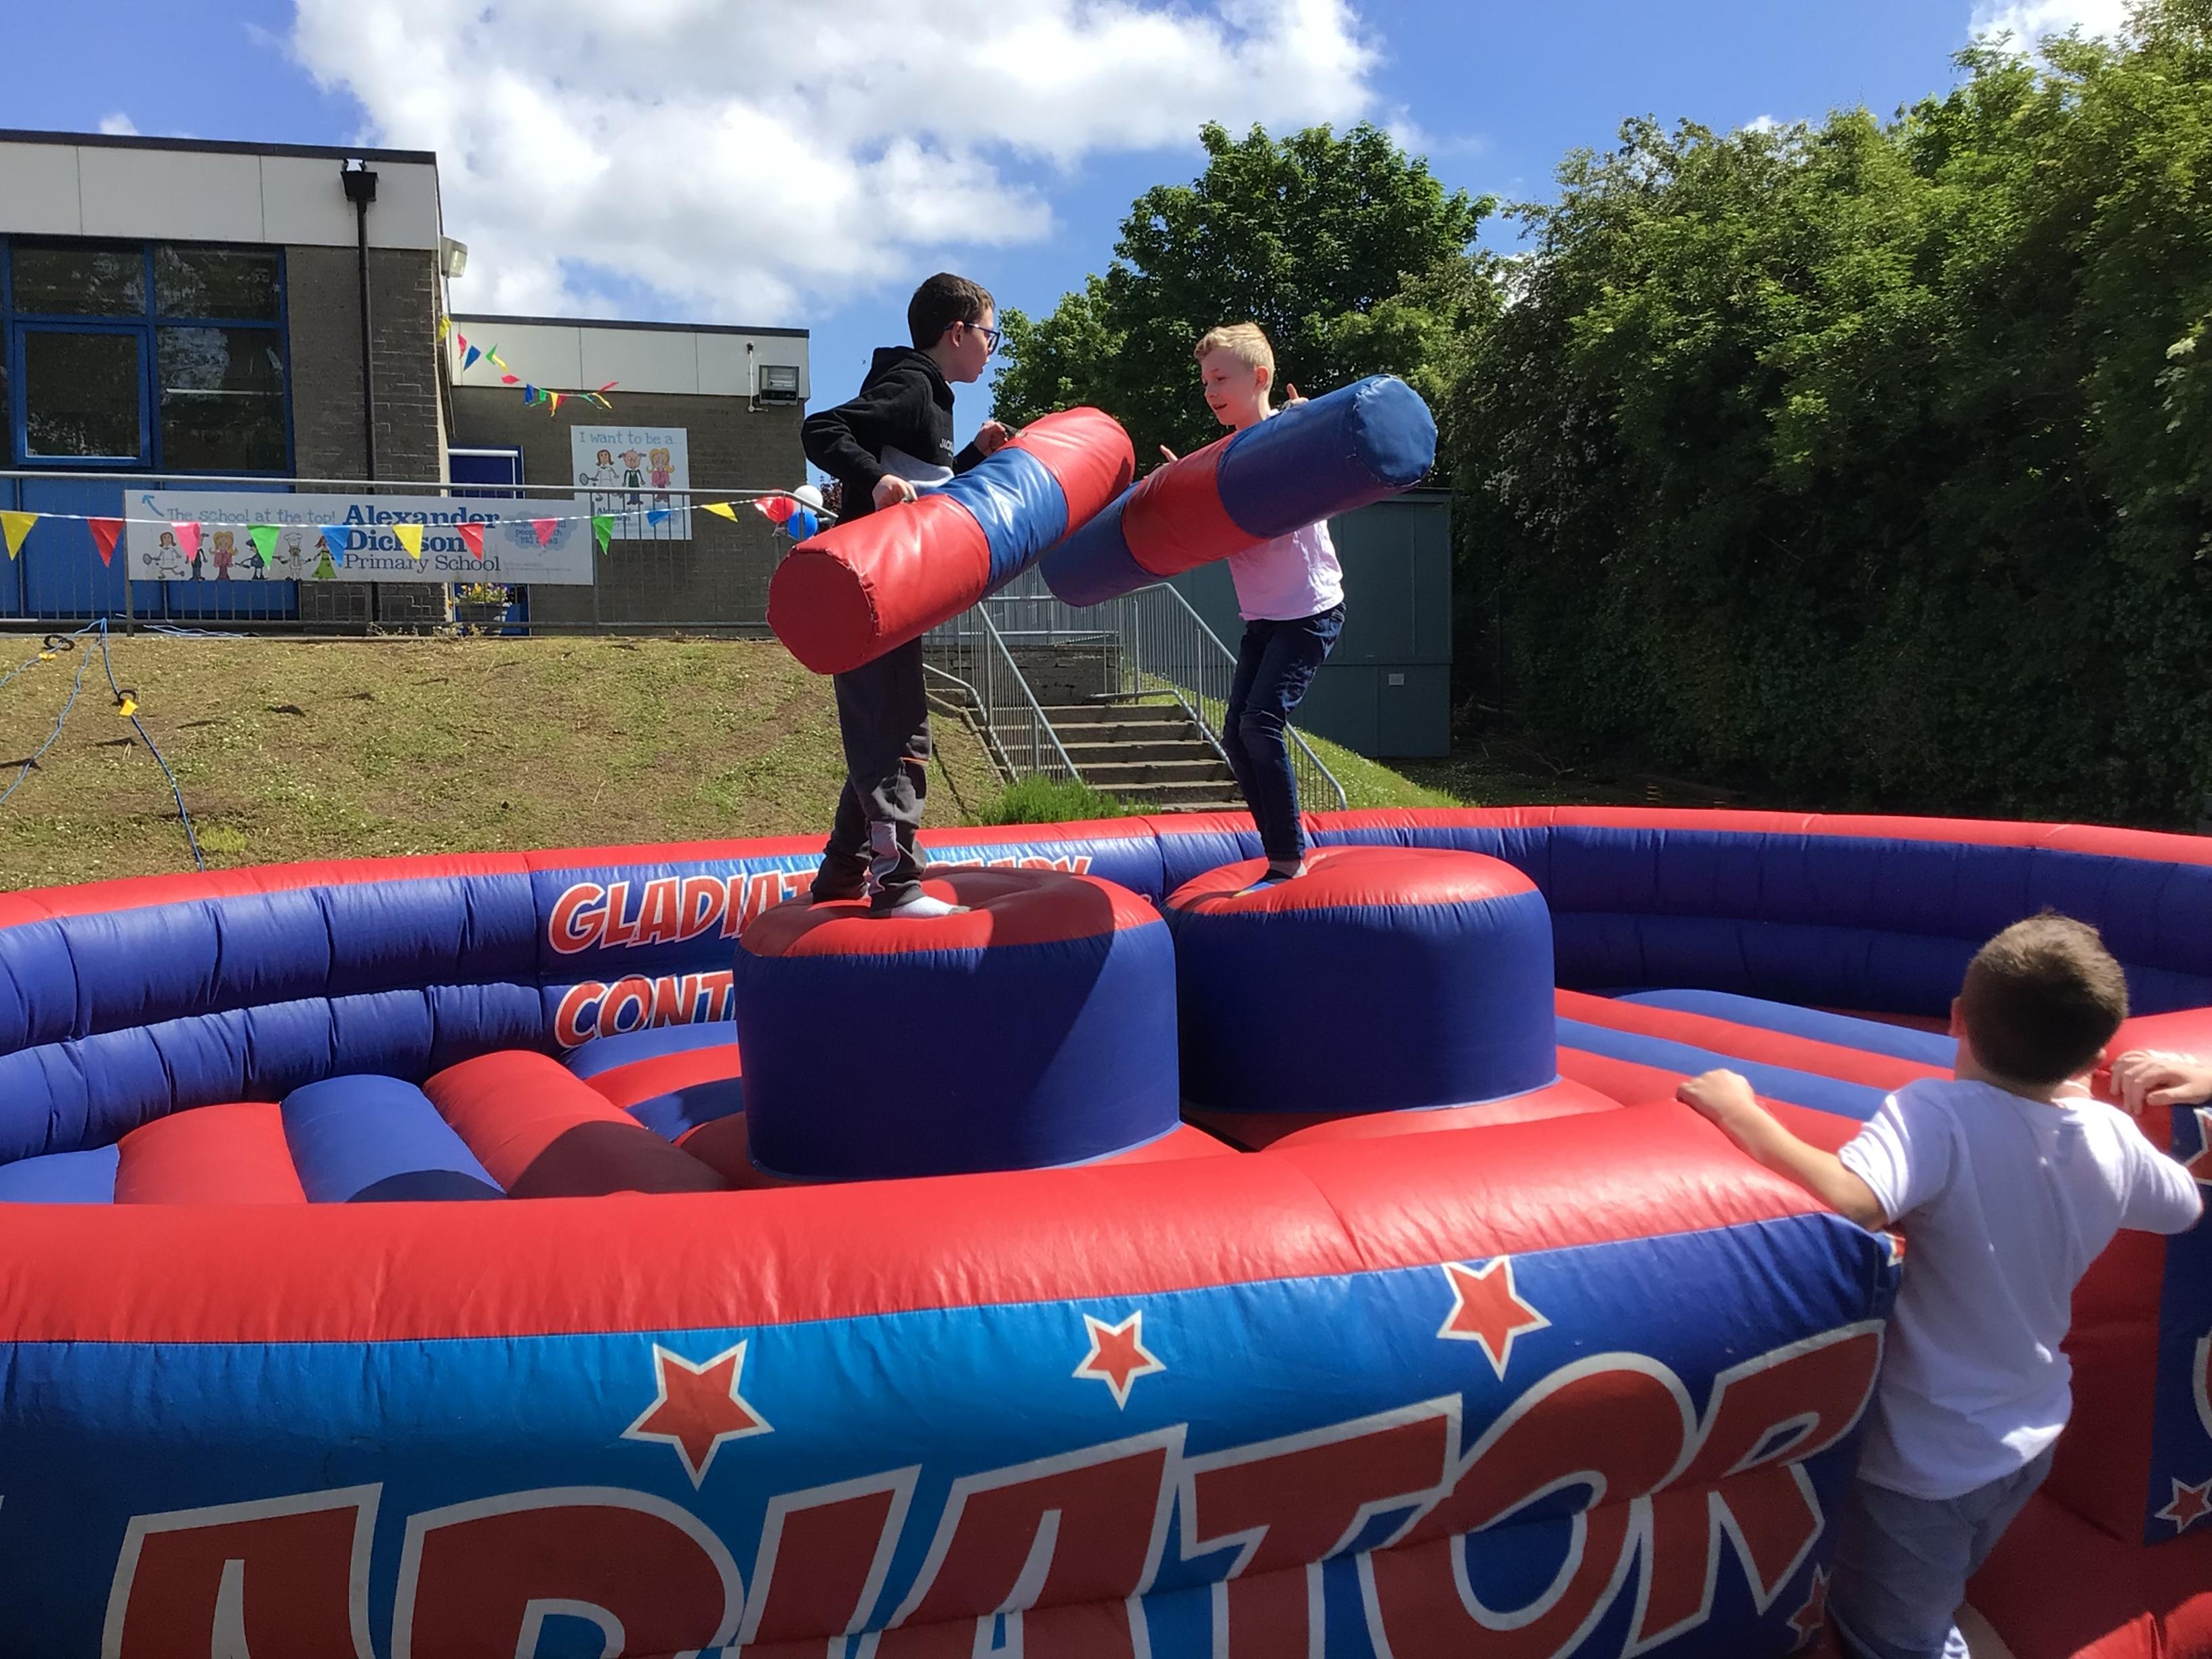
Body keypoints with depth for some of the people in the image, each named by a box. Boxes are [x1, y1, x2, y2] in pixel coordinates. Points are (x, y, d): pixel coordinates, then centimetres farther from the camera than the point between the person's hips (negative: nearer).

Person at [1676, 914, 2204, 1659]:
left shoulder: (1938, 1114, -30)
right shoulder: (2115, 1136, -10)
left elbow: (1849, 1204, -48)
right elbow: (2189, 1206, 11)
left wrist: (1741, 1112, -36)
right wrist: (2195, 1087, 23)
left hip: (1927, 1462, -7)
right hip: (2031, 1443, 7)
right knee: (1939, 1592, 32)